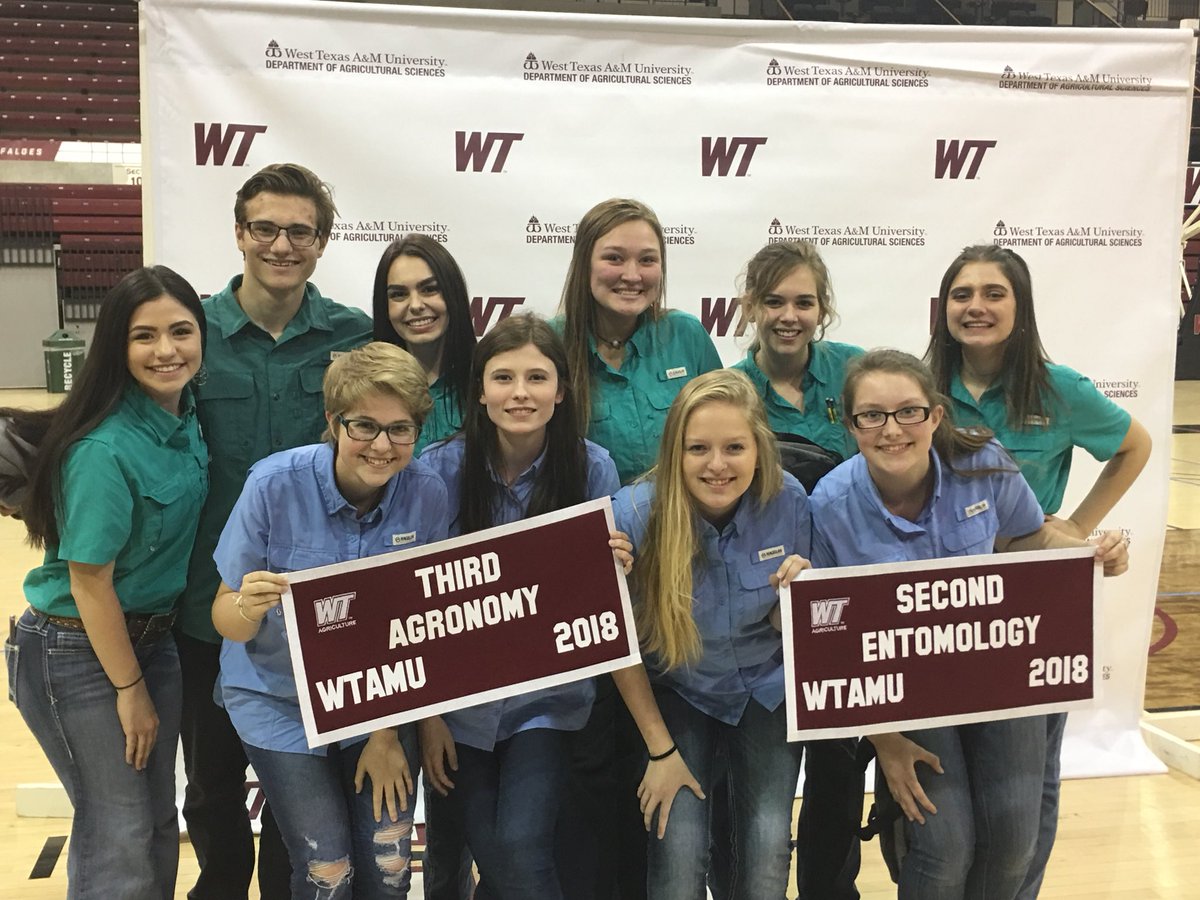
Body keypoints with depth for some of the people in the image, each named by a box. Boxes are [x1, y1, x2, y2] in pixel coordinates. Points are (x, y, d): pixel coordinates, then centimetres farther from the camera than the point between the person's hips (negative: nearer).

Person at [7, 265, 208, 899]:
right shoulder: (104, 450, -27)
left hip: (152, 637, 7)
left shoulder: (186, 417, -4)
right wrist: (130, 690, -12)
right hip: (77, 655, -7)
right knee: (119, 844, 5)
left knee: (158, 826, 19)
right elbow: (89, 580, -20)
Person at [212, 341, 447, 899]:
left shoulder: (427, 496, -15)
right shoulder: (275, 484, -21)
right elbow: (226, 621, -14)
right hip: (281, 702, -2)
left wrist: (388, 733, -4)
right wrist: (248, 606, -37)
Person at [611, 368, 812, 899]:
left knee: (768, 847, -9)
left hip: (766, 690, 2)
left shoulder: (788, 501, -18)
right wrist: (660, 750, -7)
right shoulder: (634, 514, -25)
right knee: (680, 847, -15)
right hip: (677, 692, -1)